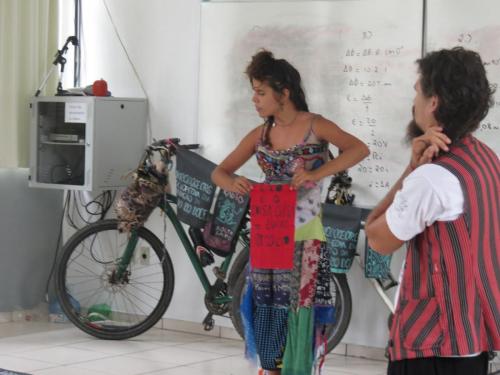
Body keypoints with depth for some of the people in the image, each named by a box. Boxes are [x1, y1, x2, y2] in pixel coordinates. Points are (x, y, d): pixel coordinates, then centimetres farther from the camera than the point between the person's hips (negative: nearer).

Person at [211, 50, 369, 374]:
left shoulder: (315, 126, -7)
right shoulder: (260, 135, 5)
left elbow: (360, 149, -20)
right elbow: (219, 172, 6)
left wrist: (316, 174, -31)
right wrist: (233, 183, -18)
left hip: (303, 237, -4)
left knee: (297, 316, -3)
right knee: (268, 311, 8)